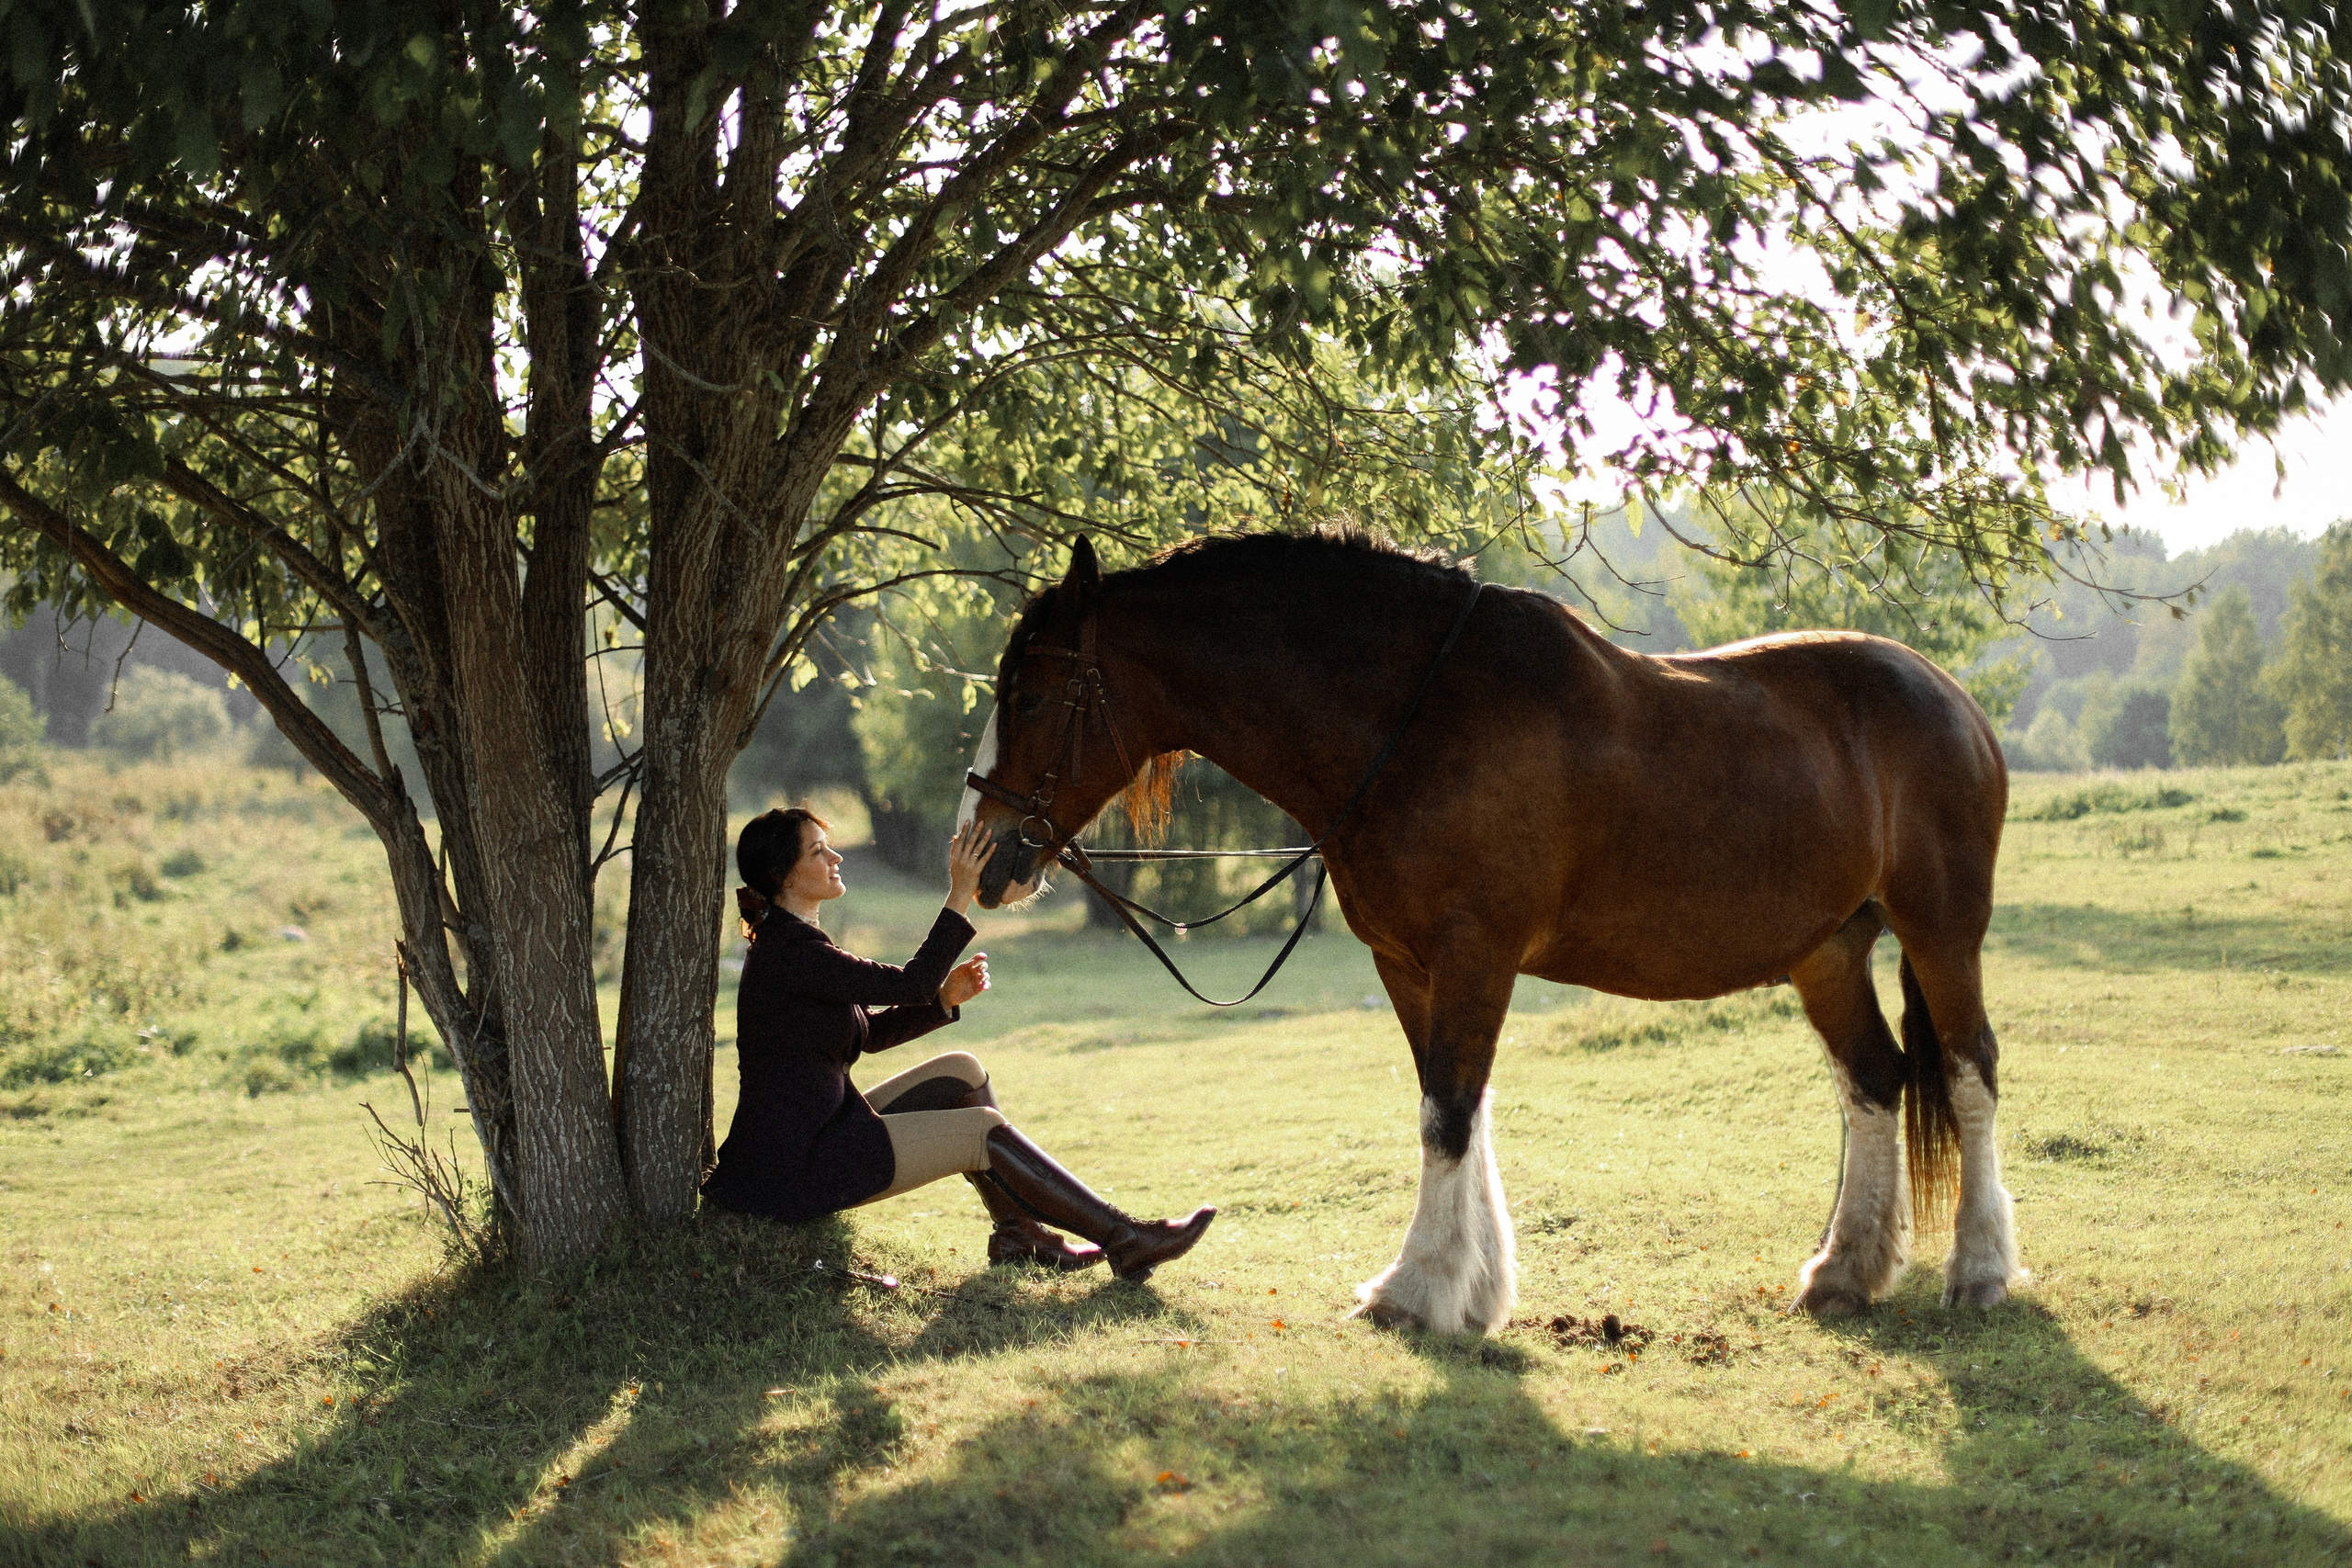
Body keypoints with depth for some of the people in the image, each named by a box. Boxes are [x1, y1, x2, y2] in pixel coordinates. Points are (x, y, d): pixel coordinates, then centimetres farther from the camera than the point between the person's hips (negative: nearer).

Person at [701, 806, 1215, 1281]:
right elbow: (909, 984, -21)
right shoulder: (788, 950, -20)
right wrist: (960, 897, -17)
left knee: (960, 1072, 9)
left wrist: (946, 995, 1)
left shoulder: (795, 940, 13)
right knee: (981, 1130, -10)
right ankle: (1124, 1240, -2)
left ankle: (1018, 1234, 10)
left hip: (814, 1135, 10)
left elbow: (871, 1031, 17)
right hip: (796, 1170, -10)